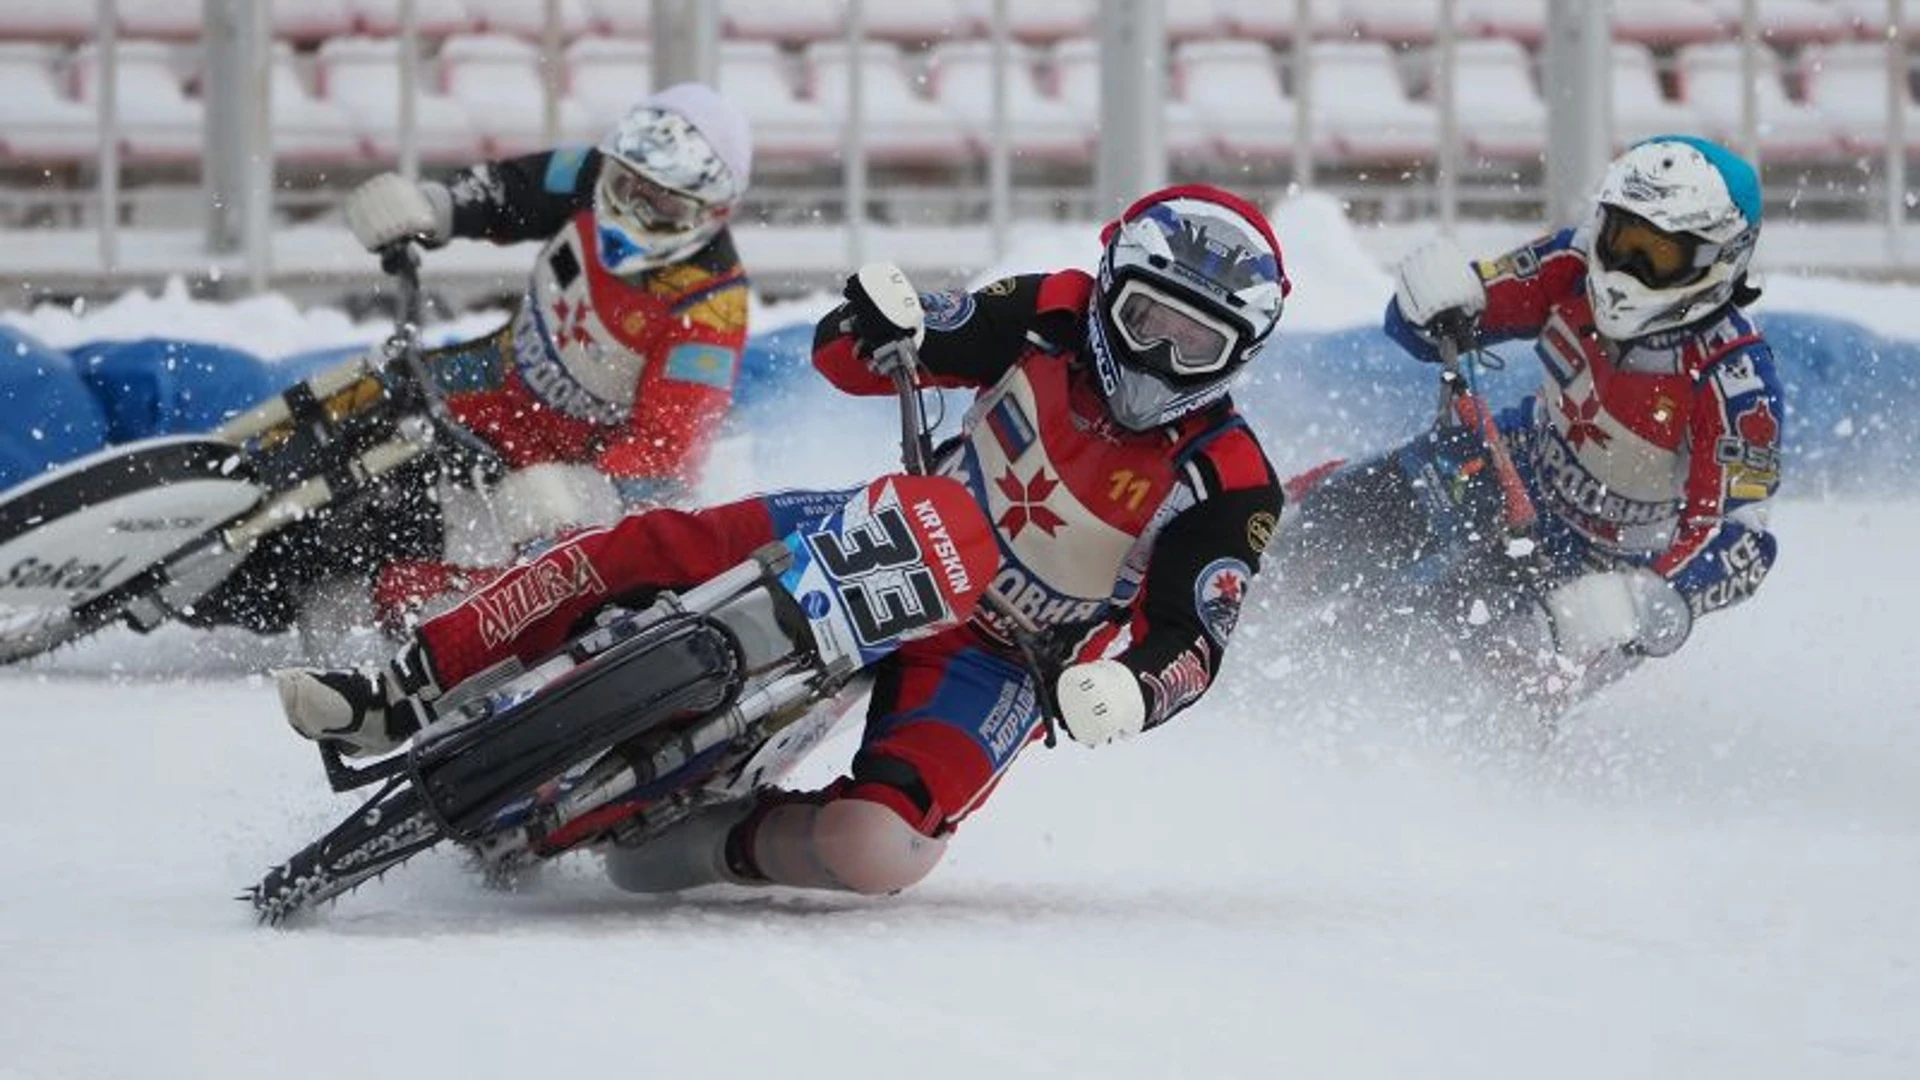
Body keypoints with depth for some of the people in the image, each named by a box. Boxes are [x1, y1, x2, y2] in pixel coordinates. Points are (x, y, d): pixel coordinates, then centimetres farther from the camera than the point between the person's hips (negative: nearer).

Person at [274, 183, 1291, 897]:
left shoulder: (1230, 488, -19)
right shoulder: (1056, 319, -9)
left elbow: (1194, 643, -18)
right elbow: (841, 353, -3)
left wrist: (1126, 688, -41)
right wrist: (877, 329, -28)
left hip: (994, 651, -4)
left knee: (871, 849, -31)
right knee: (645, 548, -16)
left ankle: (723, 844, -2)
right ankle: (402, 697, -12)